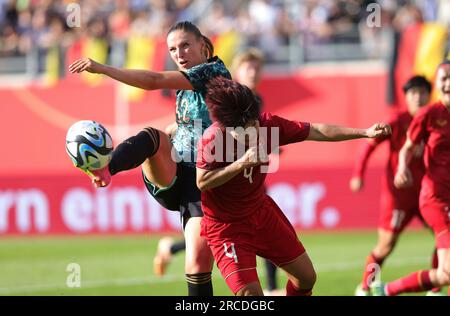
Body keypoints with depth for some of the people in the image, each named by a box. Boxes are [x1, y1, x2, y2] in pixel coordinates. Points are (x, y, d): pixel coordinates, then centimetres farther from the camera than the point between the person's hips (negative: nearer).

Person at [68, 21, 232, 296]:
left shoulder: (214, 72, -7)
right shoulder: (185, 83, 18)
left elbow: (155, 81, -19)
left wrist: (102, 68, -23)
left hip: (202, 180, -6)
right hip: (171, 176, 6)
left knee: (199, 260, -19)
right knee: (154, 137, -27)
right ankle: (103, 169, -58)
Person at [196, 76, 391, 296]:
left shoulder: (269, 124, -16)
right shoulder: (212, 140, -29)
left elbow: (315, 131, -7)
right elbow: (202, 182, -27)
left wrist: (366, 132, -10)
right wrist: (242, 163, -37)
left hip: (261, 211, 6)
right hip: (226, 226, -6)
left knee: (306, 277, 12)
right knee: (250, 292, -21)